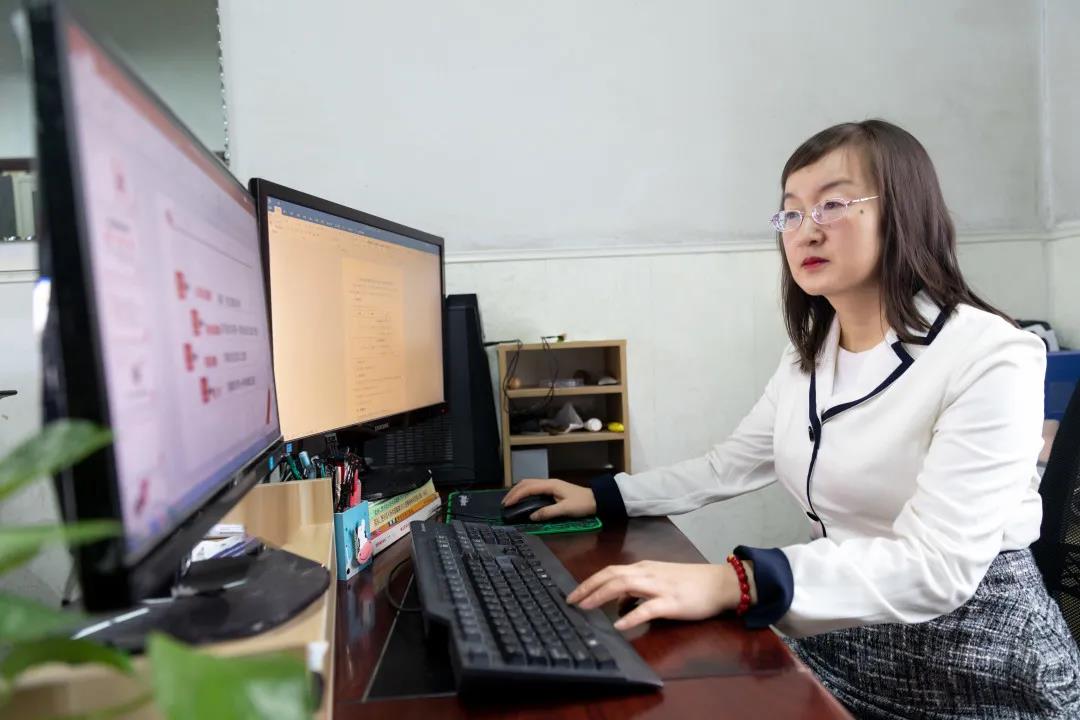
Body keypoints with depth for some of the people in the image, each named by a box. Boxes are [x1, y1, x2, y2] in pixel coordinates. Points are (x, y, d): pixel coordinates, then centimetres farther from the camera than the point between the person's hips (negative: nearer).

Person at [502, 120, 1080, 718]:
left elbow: (937, 568, -30)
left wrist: (733, 583, -41)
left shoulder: (992, 356, -21)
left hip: (973, 661, -5)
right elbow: (728, 466, 12)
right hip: (840, 638, 6)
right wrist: (602, 497, 7)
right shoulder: (808, 354, 3)